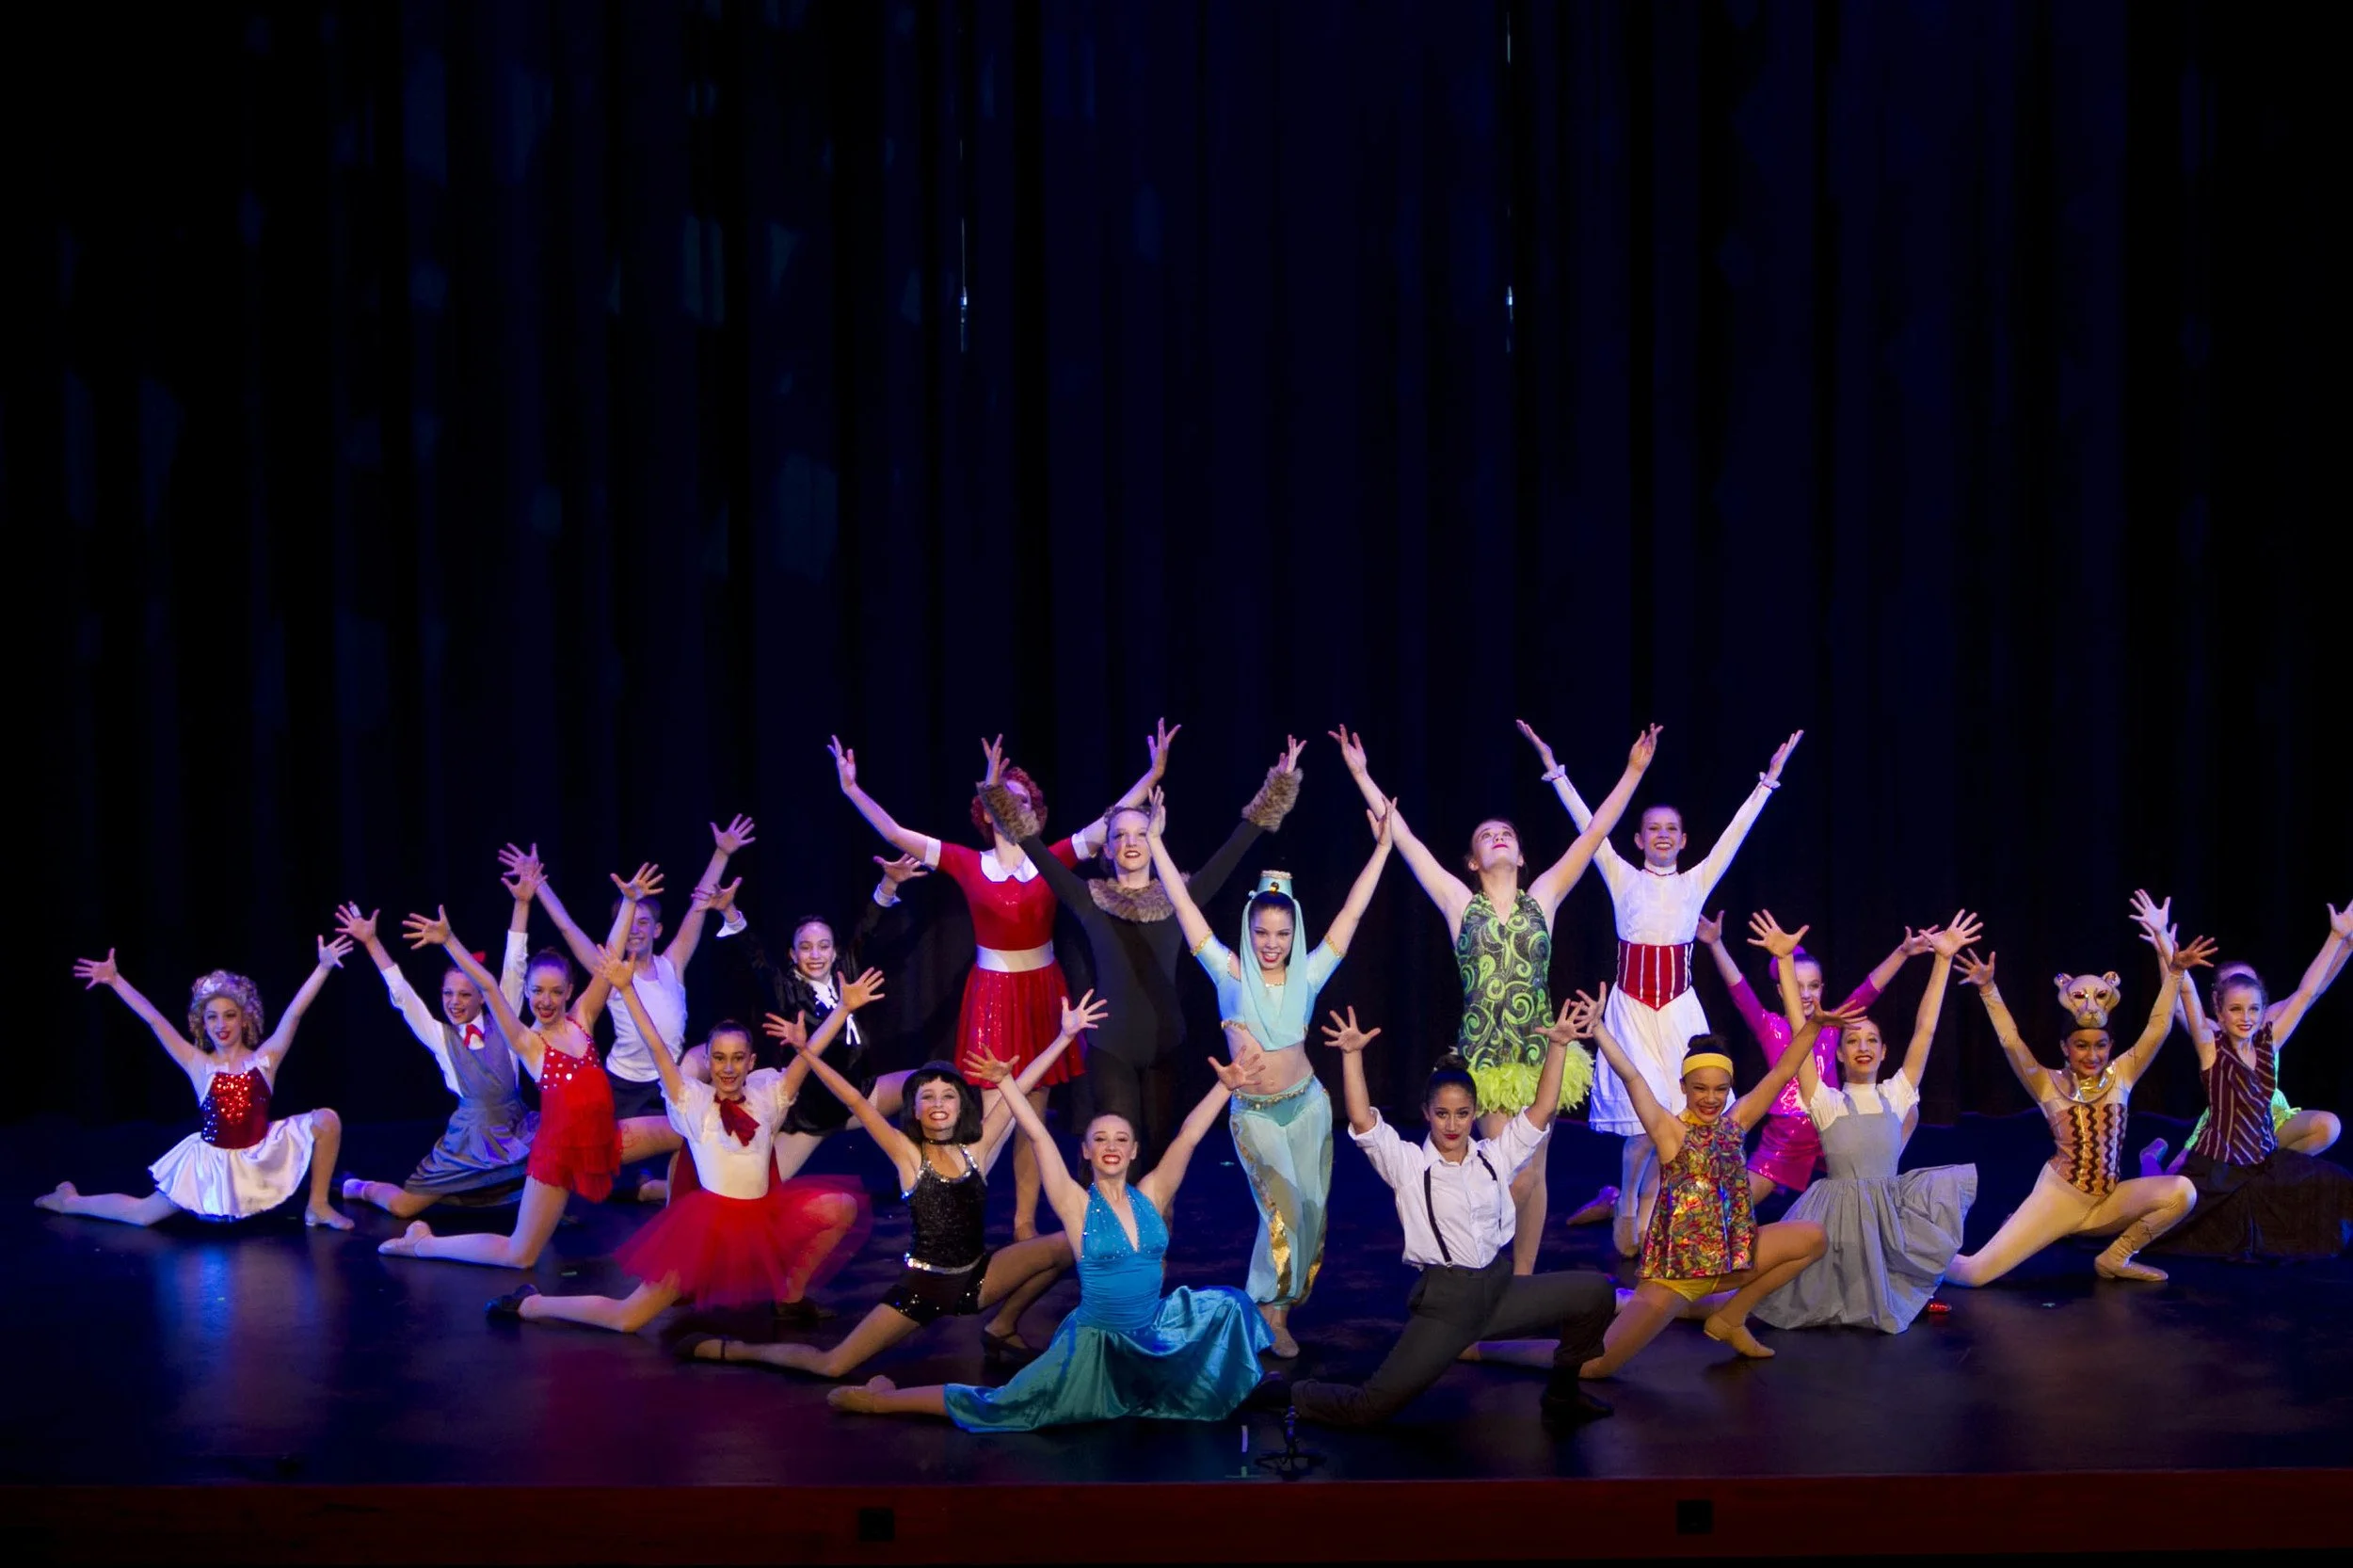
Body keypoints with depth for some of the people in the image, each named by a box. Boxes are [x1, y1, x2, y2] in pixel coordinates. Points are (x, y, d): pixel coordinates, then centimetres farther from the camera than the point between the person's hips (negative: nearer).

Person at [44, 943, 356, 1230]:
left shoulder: (264, 1059, -5)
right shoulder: (199, 1065, -5)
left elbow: (294, 1012, -14)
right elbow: (153, 1019, -9)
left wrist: (324, 966, -24)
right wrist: (114, 980, -14)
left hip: (261, 1155, 0)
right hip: (214, 1163, 0)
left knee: (327, 1121, -18)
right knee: (142, 1215, 7)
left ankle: (317, 1206, -1)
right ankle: (69, 1201, 36)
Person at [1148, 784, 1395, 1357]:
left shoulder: (1306, 977, -1)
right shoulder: (1231, 975, -6)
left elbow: (1350, 913, 0)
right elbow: (1183, 904, -7)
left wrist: (1382, 848, -2)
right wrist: (1155, 840, -10)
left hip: (1307, 1105, 3)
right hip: (1253, 1112, -3)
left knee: (1310, 1207, 7)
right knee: (1282, 1208, -7)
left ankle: (1279, 1300, 26)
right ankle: (1272, 1312, 6)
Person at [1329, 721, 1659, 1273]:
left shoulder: (1543, 897, 6)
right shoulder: (1460, 903, 3)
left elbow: (1594, 835, 5)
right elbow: (1403, 837, 1)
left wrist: (1633, 771, 2)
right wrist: (1361, 775, 0)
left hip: (1539, 1050, 2)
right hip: (1486, 1055, -2)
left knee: (1533, 1173, 7)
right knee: (1513, 1176, -6)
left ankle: (1523, 1277, 19)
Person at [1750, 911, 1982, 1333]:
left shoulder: (1896, 1096, 7)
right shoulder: (1825, 1101, 1)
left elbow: (1924, 1030, 2)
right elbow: (1799, 1032, -7)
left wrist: (1943, 960, -5)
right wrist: (1785, 960, -14)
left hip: (1892, 1210, 3)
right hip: (1840, 1213, -3)